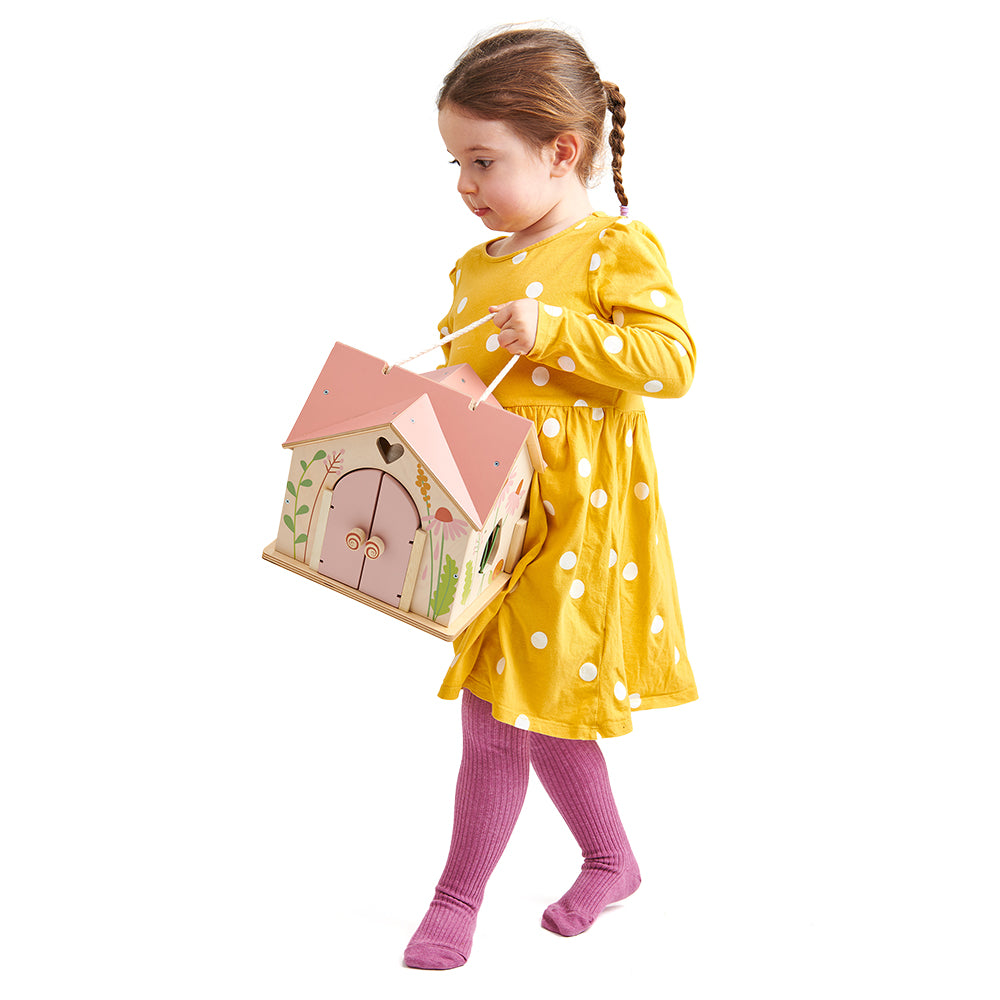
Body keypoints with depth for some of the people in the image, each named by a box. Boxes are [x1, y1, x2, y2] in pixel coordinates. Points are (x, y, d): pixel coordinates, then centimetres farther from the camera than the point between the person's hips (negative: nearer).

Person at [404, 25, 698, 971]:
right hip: (489, 521, 7)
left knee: (502, 711, -5)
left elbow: (672, 358, -17)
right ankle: (610, 859, 33)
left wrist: (556, 331, -24)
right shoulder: (475, 267, 12)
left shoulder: (617, 247, -8)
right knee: (539, 708, 15)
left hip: (571, 524, -7)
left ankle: (458, 897, 9)